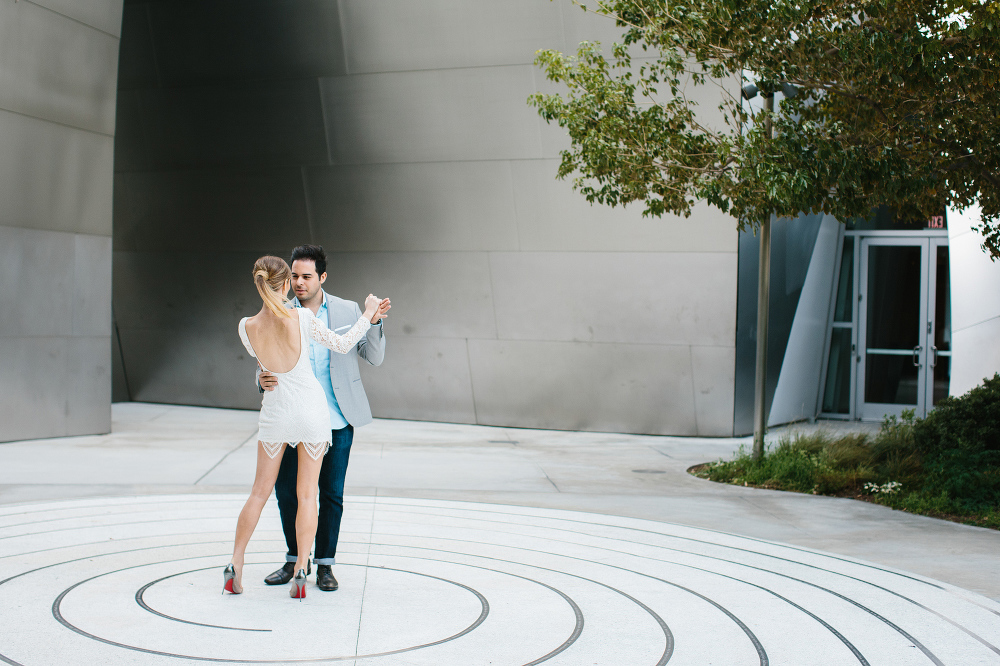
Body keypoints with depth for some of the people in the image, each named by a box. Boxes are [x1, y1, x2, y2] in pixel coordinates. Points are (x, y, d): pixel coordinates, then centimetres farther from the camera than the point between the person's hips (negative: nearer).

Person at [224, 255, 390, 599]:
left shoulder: (247, 327, -10)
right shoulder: (302, 319, -17)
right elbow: (342, 344, -3)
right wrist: (368, 314, 10)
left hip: (276, 412, 2)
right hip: (311, 409, -2)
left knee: (260, 491, 14)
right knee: (307, 493, 6)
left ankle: (235, 566, 12)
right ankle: (300, 571, 1)